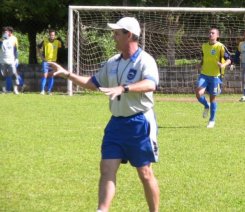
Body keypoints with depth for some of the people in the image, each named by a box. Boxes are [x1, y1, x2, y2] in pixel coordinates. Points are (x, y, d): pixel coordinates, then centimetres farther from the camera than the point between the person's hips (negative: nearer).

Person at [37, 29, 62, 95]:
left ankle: (49, 91, 11)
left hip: (53, 61, 2)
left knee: (51, 76, 4)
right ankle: (42, 90, -4)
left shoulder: (57, 42, -1)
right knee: (45, 75, -9)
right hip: (45, 61, -2)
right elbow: (38, 48, 7)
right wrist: (41, 56, 1)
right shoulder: (45, 41, -3)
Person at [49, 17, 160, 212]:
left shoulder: (145, 61, -15)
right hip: (116, 123, 7)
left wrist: (124, 88, -48)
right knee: (107, 169, -2)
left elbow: (150, 84, -34)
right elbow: (94, 83, 22)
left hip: (139, 123, -7)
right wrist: (67, 74, 15)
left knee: (145, 174, 2)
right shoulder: (112, 63, 9)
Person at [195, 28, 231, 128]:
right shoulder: (204, 46, 8)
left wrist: (223, 65, -29)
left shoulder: (220, 47, -8)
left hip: (215, 76, -3)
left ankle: (212, 120, 20)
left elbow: (228, 59, -9)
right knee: (198, 94, -17)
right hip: (204, 75, 3)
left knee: (212, 98, 4)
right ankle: (206, 106, 17)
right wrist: (200, 65, 5)